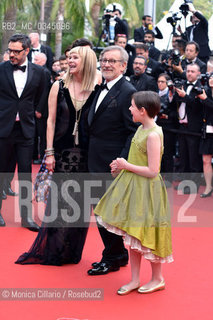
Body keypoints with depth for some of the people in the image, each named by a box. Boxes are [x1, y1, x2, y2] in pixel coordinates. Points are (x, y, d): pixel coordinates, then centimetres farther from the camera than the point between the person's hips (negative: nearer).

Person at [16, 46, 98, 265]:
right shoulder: (59, 87, 2)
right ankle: (51, 250, 16)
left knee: (80, 202, 6)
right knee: (60, 199, 3)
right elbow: (51, 120, 2)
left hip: (86, 153, 0)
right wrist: (49, 153, -3)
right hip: (63, 151, 0)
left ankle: (72, 251, 20)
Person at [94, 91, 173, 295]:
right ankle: (134, 280, 22)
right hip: (132, 187, 9)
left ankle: (157, 279, 20)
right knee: (132, 236, 12)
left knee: (145, 236, 3)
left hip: (146, 191, -9)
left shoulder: (153, 135, -20)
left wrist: (127, 166, -14)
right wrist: (121, 166, 5)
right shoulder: (141, 129, 8)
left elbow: (152, 171, -23)